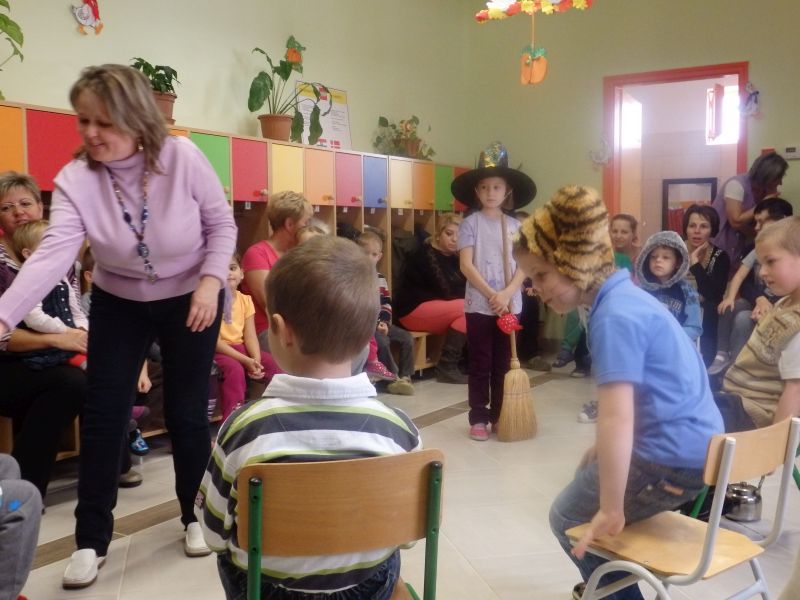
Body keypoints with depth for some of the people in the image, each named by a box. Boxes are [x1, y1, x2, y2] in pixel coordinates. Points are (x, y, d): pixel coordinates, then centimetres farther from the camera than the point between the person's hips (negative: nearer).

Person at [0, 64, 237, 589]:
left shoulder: (183, 157, -21)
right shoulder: (75, 179, -19)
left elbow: (222, 223, -10)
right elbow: (53, 254, -30)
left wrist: (211, 281, -23)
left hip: (190, 299, -1)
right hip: (119, 304, 2)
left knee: (186, 414, 3)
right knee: (103, 415, -1)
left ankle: (195, 517, 27)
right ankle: (92, 540, 16)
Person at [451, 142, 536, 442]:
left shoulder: (515, 226, 6)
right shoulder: (470, 224, -3)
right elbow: (466, 265, -10)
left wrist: (507, 294, -15)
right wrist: (492, 295, -17)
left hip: (510, 304, 3)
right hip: (479, 304, -3)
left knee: (504, 363, 11)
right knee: (481, 364, 4)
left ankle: (500, 416, 22)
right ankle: (478, 418, 13)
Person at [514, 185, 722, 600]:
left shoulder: (614, 316, -23)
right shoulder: (624, 296, 8)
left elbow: (617, 418, -29)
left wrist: (611, 510, -24)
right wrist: (604, 447, 25)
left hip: (673, 457, -10)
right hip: (696, 443, 10)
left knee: (568, 518, 7)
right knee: (590, 476, 30)